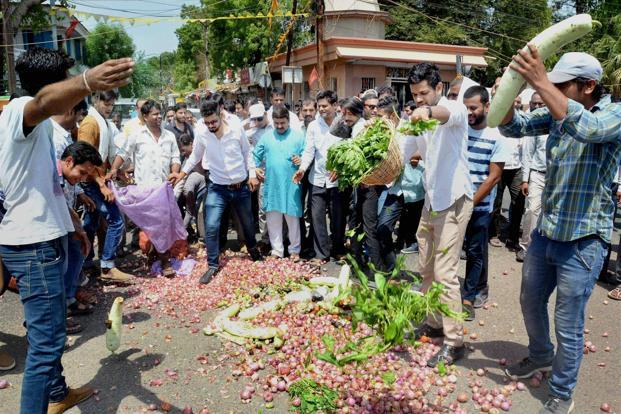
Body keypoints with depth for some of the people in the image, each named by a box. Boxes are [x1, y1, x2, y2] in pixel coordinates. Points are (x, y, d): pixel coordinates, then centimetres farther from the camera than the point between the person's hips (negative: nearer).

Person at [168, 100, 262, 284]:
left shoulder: (237, 131, -11)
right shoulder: (201, 135, -10)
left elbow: (247, 154, 1)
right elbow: (195, 156, 6)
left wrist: (252, 175, -3)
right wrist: (182, 173, -1)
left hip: (241, 187, 1)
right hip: (217, 188, 0)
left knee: (247, 223, 18)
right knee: (211, 227, -10)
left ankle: (253, 250, 46)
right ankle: (213, 265, 6)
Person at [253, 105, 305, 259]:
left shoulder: (298, 136, 3)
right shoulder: (266, 137, 11)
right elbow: (256, 155, 16)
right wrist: (255, 168, 2)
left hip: (291, 185, -2)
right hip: (271, 185, 3)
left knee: (292, 218, 3)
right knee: (273, 219, 7)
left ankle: (295, 250, 18)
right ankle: (277, 250, 20)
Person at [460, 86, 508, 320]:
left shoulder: (497, 137, -7)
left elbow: (494, 177, -8)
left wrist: (471, 203, -12)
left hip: (480, 206, -2)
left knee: (475, 252, 7)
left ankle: (468, 297, 19)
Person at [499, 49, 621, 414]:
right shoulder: (557, 112, 4)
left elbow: (584, 127, -35)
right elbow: (514, 127, -3)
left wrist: (541, 82, -37)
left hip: (583, 239, -6)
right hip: (546, 230, 7)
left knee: (569, 326, 4)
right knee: (531, 301, 23)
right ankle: (541, 356, 50)